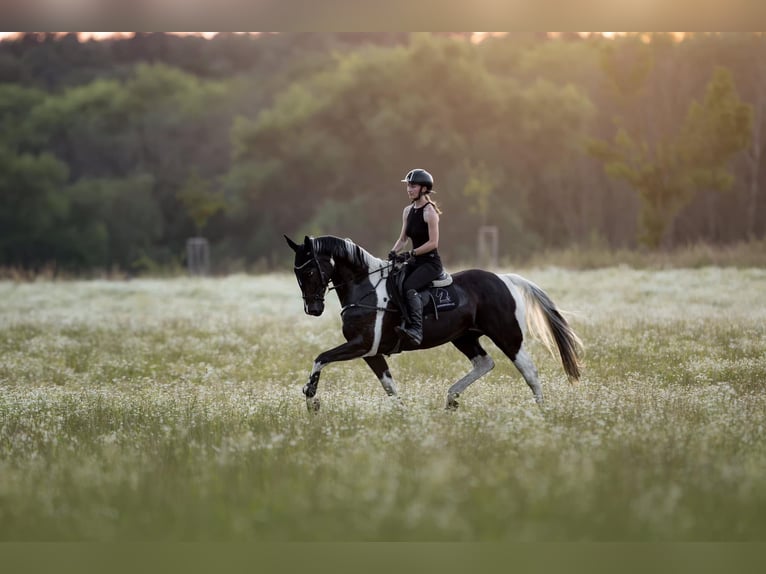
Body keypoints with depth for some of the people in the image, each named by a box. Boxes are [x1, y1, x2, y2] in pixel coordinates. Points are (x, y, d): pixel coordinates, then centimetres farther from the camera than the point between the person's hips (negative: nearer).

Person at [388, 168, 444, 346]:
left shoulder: (429, 211, -13)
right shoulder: (408, 211, 11)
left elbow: (433, 243, -17)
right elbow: (403, 238, 17)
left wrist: (412, 253, -23)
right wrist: (394, 251, -2)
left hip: (430, 262, -9)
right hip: (415, 262, 9)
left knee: (409, 287, -30)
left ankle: (416, 330, -43)